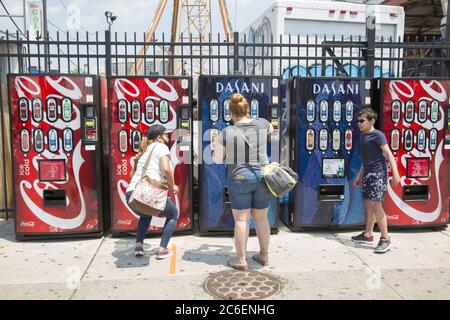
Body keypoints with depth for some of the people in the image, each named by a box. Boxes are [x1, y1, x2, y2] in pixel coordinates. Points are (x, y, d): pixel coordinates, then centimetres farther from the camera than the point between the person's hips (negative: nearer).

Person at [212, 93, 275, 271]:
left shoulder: (226, 132, -9)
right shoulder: (261, 124, 0)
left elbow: (217, 160, -6)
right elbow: (271, 130, 26)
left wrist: (215, 148, 13)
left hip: (239, 178, -3)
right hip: (262, 176, 4)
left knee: (241, 219, 5)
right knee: (261, 217, 14)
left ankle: (241, 260, 11)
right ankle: (264, 256, 26)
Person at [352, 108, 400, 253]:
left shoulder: (377, 135, -9)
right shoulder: (363, 136, 15)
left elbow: (388, 154, -17)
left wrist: (395, 172, -26)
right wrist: (360, 175, 25)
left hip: (378, 173, -9)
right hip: (368, 174, 9)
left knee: (376, 205, -13)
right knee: (368, 204, 14)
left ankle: (385, 239, -5)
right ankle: (368, 235, 25)